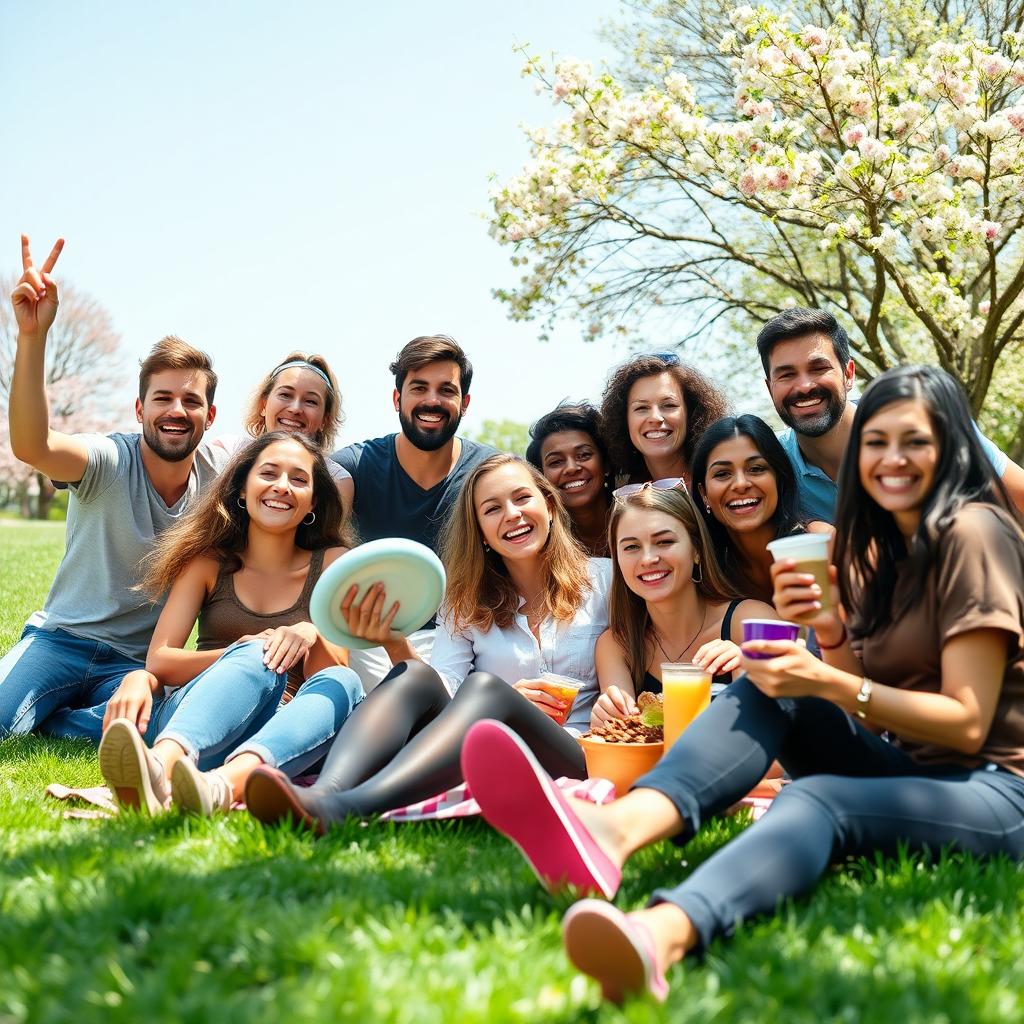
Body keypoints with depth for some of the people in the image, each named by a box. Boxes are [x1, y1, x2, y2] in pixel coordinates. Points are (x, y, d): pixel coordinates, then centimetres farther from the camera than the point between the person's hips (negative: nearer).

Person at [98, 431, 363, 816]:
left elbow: (338, 668, 2)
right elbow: (158, 661, 1)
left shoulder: (330, 562, 12)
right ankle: (159, 765, -61)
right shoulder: (208, 561, 13)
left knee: (342, 683, -31)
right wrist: (242, 655, -17)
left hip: (286, 743, 1)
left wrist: (310, 634, -21)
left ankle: (223, 785, -58)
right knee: (259, 655, -31)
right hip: (184, 722, 0)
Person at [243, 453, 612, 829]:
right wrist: (395, 645, -14)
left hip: (574, 754, -2)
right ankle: (324, 793, -52)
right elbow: (444, 693, 3)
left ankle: (342, 809, -55)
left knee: (484, 687, -33)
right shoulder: (468, 602, 18)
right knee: (414, 674, -24)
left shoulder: (604, 579, 11)